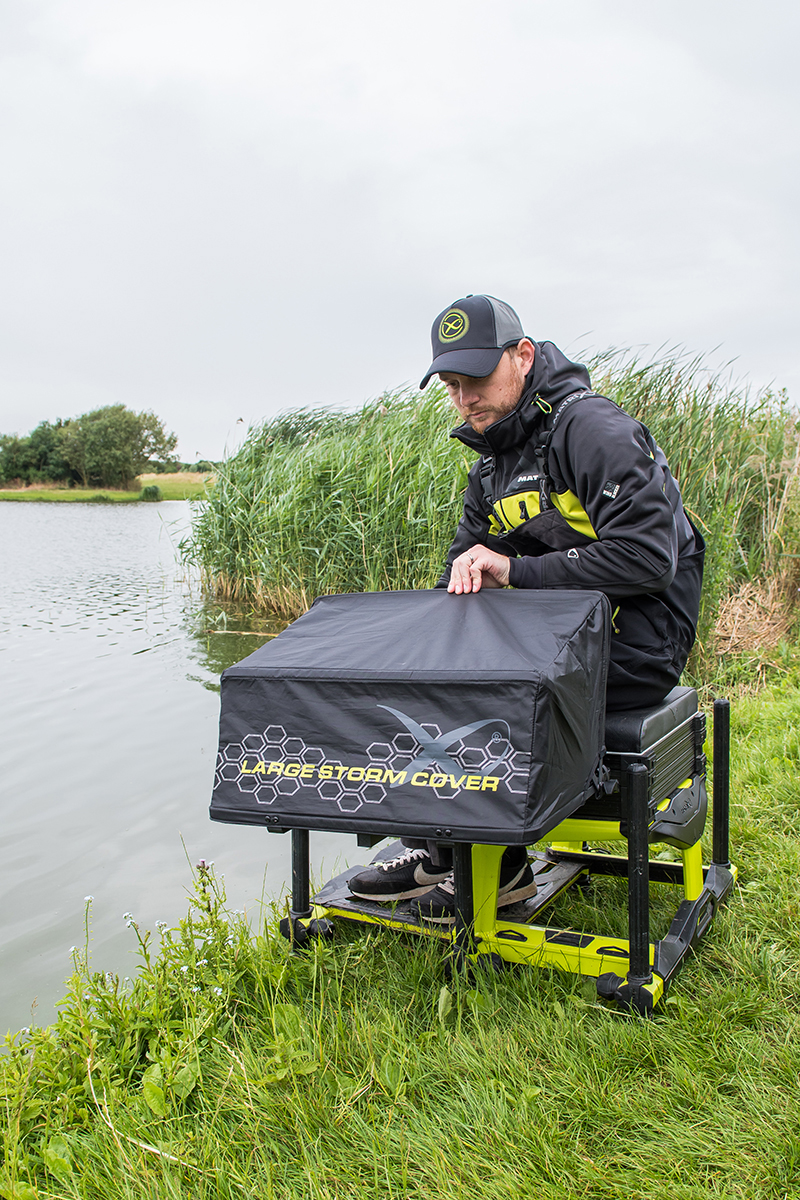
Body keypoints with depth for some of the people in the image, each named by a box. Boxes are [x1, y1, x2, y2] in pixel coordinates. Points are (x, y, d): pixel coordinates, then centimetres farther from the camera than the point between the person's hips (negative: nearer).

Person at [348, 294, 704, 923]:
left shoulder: (592, 429, -17)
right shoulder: (491, 463, 11)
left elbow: (648, 558, -26)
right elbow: (470, 554, 17)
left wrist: (516, 571, -23)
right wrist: (465, 575, -9)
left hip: (635, 645, -9)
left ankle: (499, 866, -1)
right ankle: (436, 847, 5)